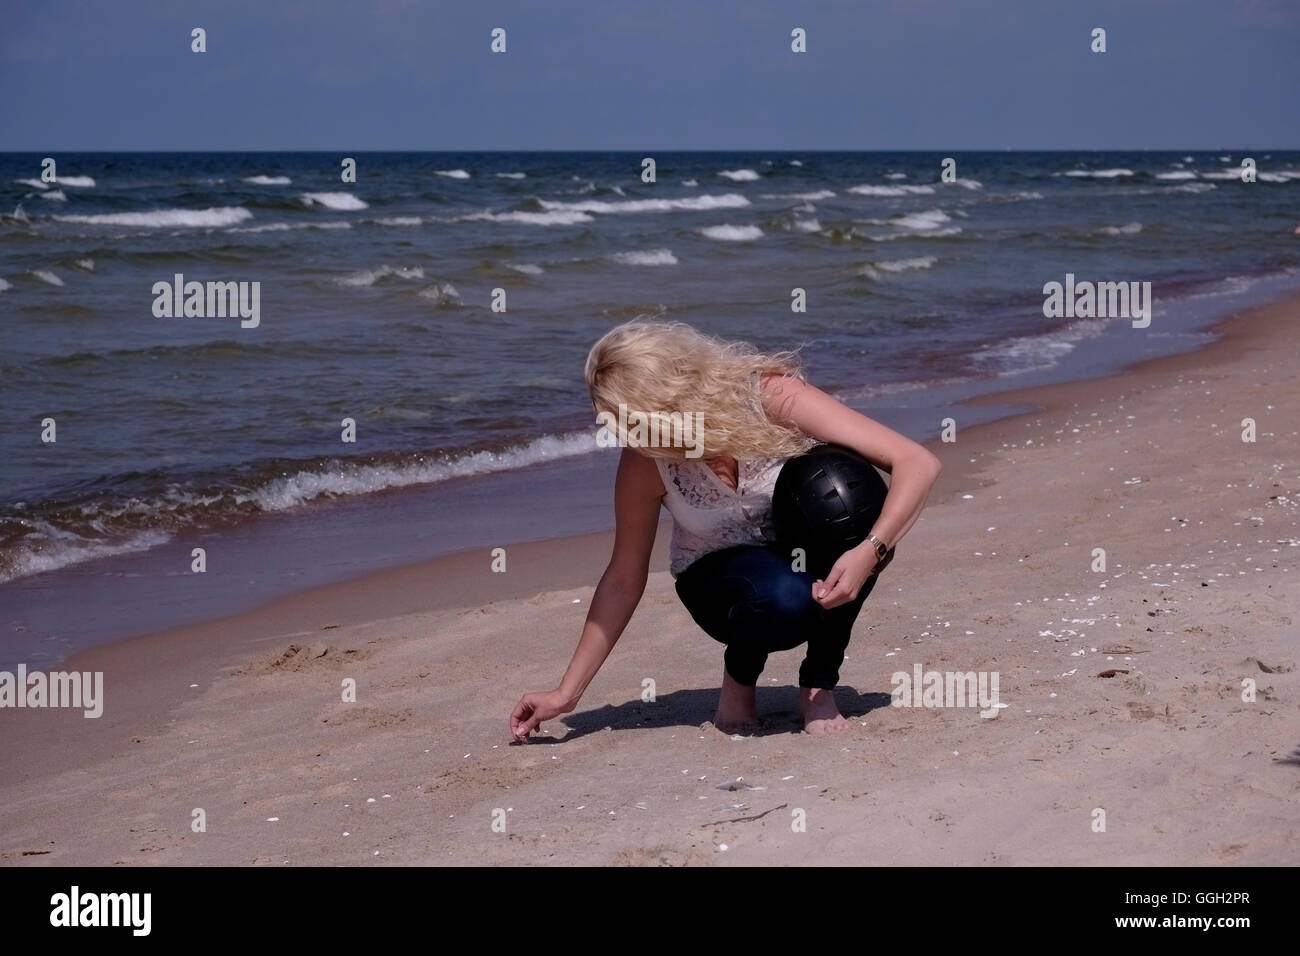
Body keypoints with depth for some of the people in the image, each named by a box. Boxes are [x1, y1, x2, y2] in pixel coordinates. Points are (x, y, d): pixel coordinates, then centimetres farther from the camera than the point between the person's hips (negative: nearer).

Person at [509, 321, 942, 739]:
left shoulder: (771, 397, -26)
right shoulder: (643, 462, -19)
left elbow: (919, 463, -29)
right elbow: (624, 580, -6)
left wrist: (868, 555, -42)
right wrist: (566, 693, -6)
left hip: (815, 562, 1)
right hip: (718, 582, -1)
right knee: (783, 595, -38)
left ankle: (819, 686, -13)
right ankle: (738, 681, 0)